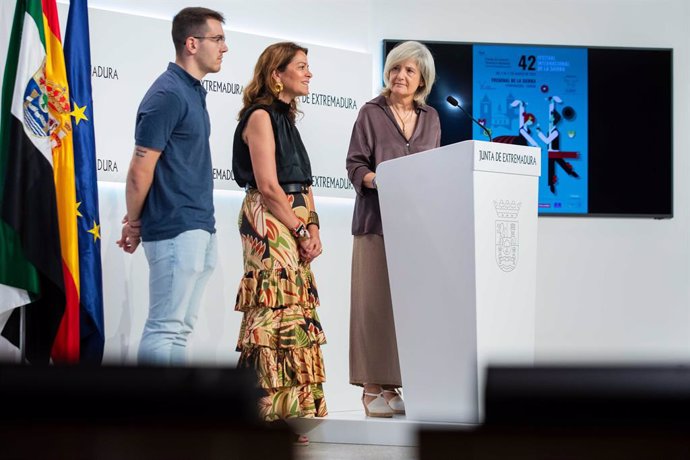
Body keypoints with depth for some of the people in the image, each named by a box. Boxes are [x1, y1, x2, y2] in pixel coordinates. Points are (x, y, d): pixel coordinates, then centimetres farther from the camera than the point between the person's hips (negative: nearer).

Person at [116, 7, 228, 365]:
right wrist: (135, 224, -2)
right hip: (175, 231, -9)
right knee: (164, 329, -6)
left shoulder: (193, 91, 15)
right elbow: (140, 171, -15)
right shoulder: (168, 94, -15)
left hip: (199, 229, 9)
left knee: (180, 329, 12)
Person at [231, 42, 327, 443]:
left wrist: (313, 226, 3)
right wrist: (302, 231, -11)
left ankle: (293, 411, 10)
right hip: (269, 223, -9)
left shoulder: (286, 117, 20)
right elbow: (268, 186, -15)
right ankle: (270, 414, -9)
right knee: (277, 313, -11)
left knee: (298, 314, 7)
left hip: (295, 226, 9)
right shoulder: (261, 115, -7)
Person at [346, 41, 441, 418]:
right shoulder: (371, 113, 2)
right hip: (377, 219, -4)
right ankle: (373, 386, -2)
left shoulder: (430, 118, 15)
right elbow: (355, 164, -2)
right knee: (375, 301, -6)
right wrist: (378, 180, -20)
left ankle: (396, 381, 5)